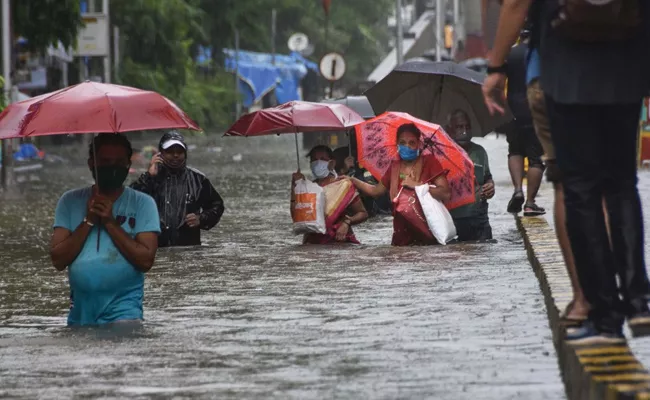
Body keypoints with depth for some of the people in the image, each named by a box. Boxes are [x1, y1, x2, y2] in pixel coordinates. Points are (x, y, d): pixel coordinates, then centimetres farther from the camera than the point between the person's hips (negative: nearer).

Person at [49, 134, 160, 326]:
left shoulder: (142, 203, -2)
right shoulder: (70, 201, 4)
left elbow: (145, 260, -12)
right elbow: (58, 260, -3)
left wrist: (110, 222, -14)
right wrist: (88, 221, -13)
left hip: (123, 306, -4)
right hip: (80, 307, 4)